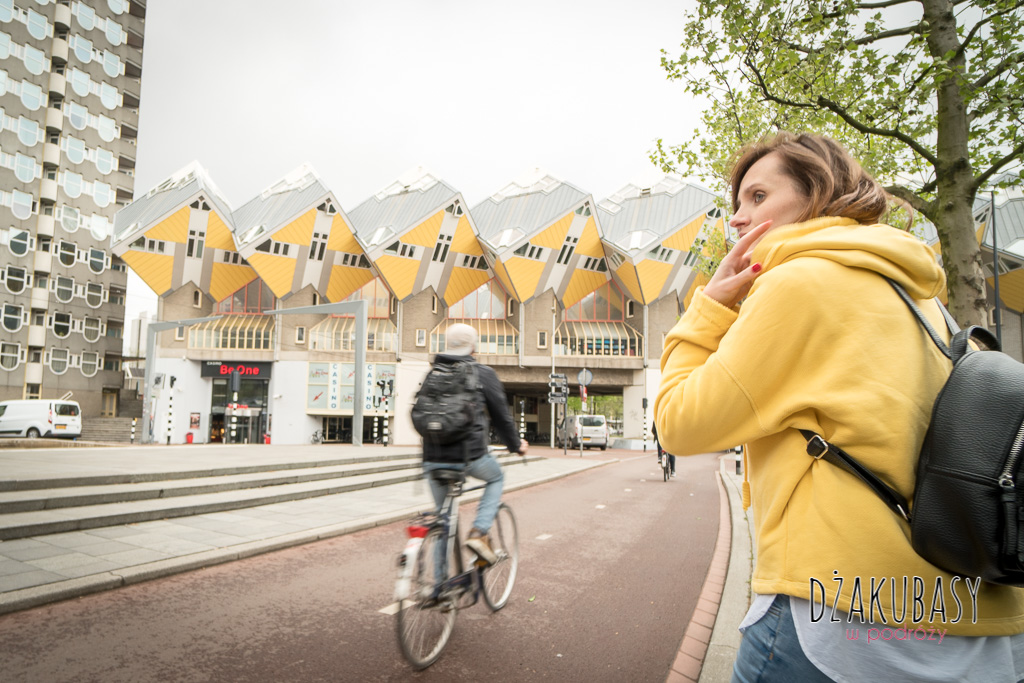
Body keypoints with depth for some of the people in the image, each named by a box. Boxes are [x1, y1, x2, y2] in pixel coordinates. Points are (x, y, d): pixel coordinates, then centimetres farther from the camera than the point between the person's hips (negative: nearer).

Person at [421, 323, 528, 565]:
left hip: (434, 459, 4)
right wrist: (516, 445, 22)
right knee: (496, 478, 28)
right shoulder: (483, 373, -1)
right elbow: (501, 415, 5)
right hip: (471, 455, -4)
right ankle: (478, 533, 8)